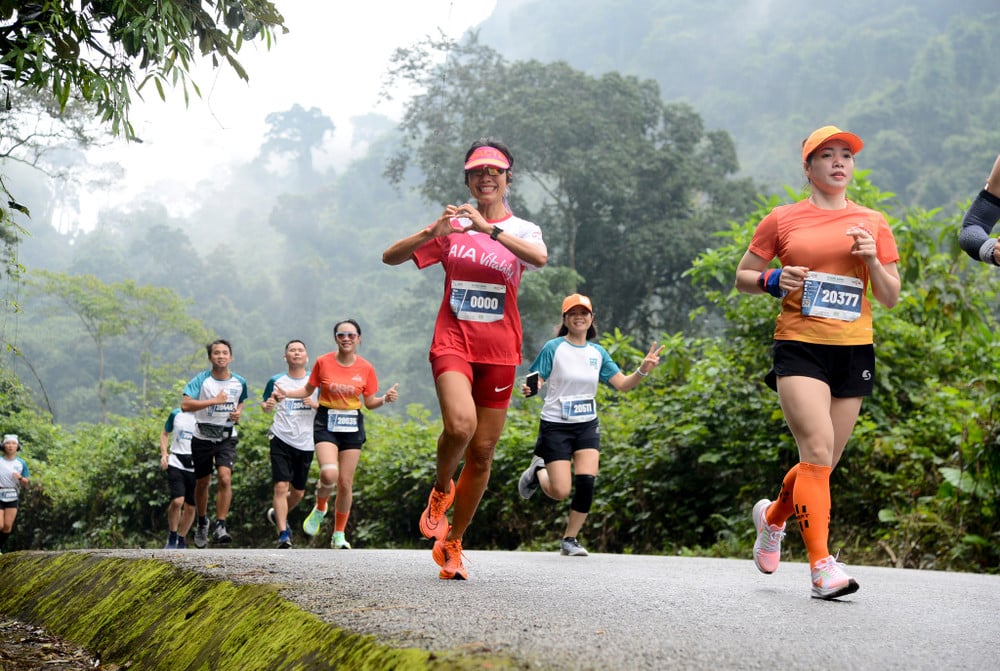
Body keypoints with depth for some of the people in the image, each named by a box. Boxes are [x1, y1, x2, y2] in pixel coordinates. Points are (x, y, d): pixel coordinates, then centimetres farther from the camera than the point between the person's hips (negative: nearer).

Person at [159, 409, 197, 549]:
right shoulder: (176, 414, 6)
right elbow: (165, 433, 19)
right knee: (177, 501, -19)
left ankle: (182, 539, 27)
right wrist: (164, 453, 4)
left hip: (196, 468, 1)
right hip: (176, 463, -1)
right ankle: (172, 535, 3)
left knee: (190, 507, 6)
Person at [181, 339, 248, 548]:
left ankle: (220, 526, -16)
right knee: (202, 483, 11)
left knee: (225, 478, -20)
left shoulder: (239, 382, 1)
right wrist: (214, 401, -26)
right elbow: (185, 405, -22)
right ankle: (202, 522, 35)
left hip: (227, 438, 1)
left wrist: (238, 413, 1)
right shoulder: (201, 380, -10)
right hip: (203, 437, -1)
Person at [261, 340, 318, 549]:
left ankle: (277, 514, 42)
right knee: (281, 486, -15)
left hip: (306, 443, 2)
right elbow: (265, 404, 16)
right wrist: (267, 405, -7)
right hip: (281, 440, -2)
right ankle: (283, 535, -13)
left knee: (298, 492, 13)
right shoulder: (276, 381, 4)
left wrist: (316, 404, -15)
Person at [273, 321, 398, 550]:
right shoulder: (323, 362, -3)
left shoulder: (366, 368, 0)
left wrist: (385, 399, -14)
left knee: (345, 482, 3)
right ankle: (320, 507, 11)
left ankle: (339, 535, 18)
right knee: (329, 474, -23)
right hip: (326, 424, -2)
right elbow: (309, 389, 10)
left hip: (352, 426, 2)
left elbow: (369, 402, 6)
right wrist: (287, 393, -6)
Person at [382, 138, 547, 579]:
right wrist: (431, 232, -13)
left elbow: (540, 258, -19)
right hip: (453, 342, -1)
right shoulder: (452, 227, 10)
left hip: (499, 352, 1)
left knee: (482, 452, 3)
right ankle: (441, 489, 3)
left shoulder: (522, 230, 6)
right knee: (460, 424, -28)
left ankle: (451, 544, 18)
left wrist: (489, 228, -27)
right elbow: (391, 257, 4)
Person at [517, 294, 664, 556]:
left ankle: (570, 540, 6)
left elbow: (623, 384, 3)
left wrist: (643, 370, -14)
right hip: (555, 426, -4)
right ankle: (538, 471, 29)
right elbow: (535, 381, -9)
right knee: (560, 492, -8)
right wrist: (528, 389, -32)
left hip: (587, 426, 4)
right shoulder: (553, 348, -8)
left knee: (586, 483, -12)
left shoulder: (597, 352, 5)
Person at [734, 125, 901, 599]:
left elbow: (891, 298, 13)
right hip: (799, 347, -3)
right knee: (817, 452, -19)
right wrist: (774, 281, -8)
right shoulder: (782, 220, 6)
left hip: (854, 349, 3)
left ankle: (772, 516, 38)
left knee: (823, 463, 8)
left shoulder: (872, 223, 12)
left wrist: (872, 261, -6)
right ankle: (822, 566, -18)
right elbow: (742, 277, 12)